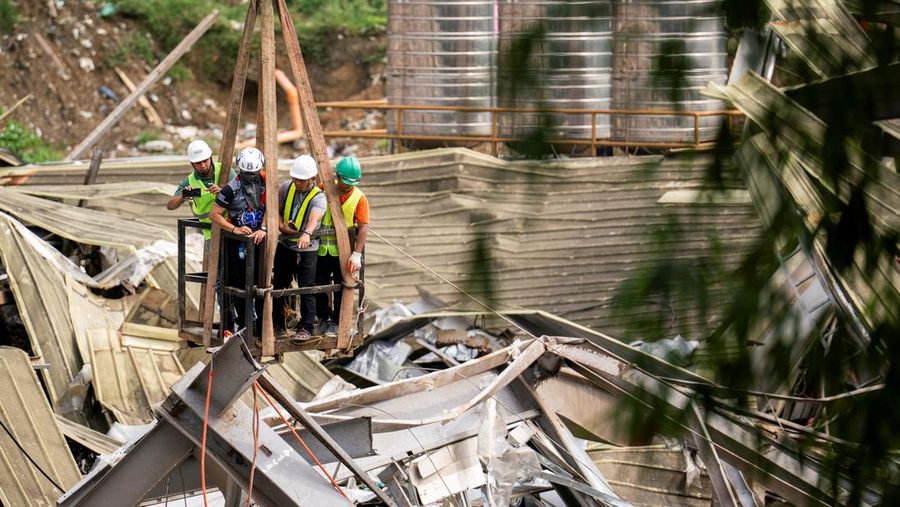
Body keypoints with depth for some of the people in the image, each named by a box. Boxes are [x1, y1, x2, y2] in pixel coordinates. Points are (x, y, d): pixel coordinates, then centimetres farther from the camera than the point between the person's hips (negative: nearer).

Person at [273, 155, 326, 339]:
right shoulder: (286, 188, -1)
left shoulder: (318, 197, -17)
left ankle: (306, 328, 3)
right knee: (279, 285, 13)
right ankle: (277, 324, 26)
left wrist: (306, 233, -56)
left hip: (307, 249, -5)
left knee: (306, 289, -6)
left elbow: (314, 218, -37)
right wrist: (281, 225, -13)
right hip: (285, 244, 5)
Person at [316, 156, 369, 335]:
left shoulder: (359, 198, -10)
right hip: (322, 248, 2)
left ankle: (336, 322, 21)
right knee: (320, 285, 10)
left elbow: (363, 227, -14)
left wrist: (357, 254, -22)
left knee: (341, 289, 7)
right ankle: (324, 318, 28)